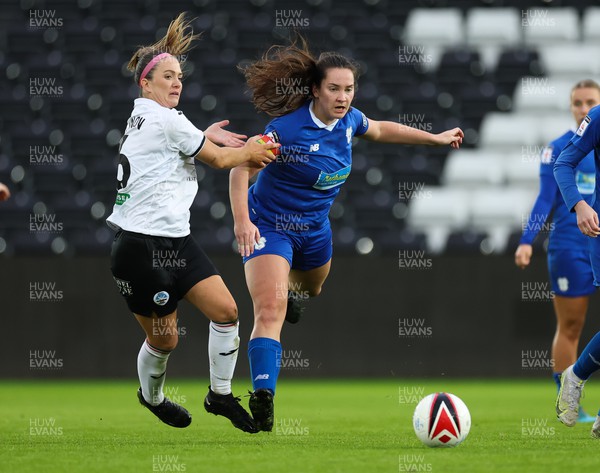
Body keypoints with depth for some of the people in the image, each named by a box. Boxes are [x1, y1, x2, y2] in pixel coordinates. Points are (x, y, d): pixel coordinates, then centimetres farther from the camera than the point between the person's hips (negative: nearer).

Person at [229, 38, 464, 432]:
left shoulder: (349, 120, -9)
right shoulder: (289, 128, -29)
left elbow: (381, 130, 14)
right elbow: (243, 167, -24)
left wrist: (436, 138, 22)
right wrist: (242, 220, -37)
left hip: (314, 228, 7)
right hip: (268, 226, -7)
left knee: (311, 289, 35)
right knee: (271, 312, -24)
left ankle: (289, 293, 72)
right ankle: (263, 396, -30)